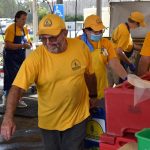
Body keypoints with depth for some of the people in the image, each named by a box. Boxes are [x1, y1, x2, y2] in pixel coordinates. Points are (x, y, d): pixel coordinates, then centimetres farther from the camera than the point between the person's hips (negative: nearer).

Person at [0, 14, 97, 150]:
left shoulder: (80, 47, -12)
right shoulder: (35, 58, -20)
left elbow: (89, 74, 5)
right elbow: (17, 88, -26)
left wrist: (93, 96, 17)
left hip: (77, 117, 0)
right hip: (49, 121, 0)